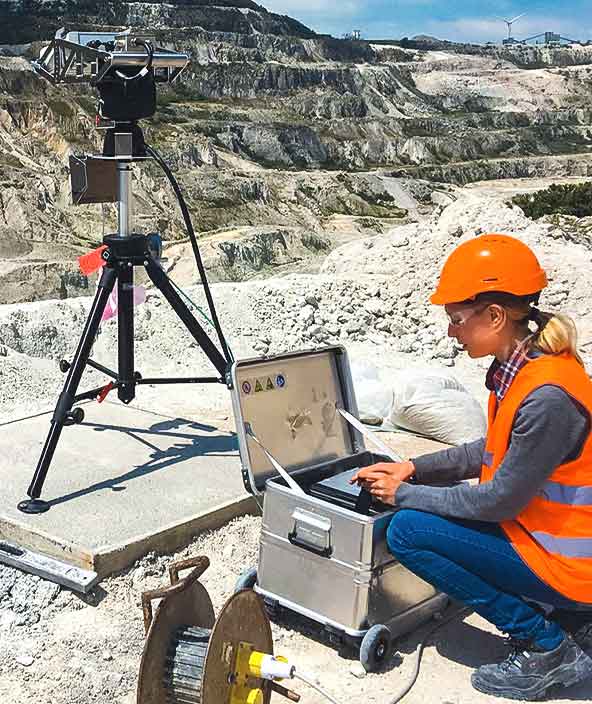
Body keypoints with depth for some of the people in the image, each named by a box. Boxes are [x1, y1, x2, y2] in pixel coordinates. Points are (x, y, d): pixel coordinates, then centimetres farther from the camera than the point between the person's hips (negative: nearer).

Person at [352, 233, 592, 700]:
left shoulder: (546, 397, -28)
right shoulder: (523, 367, 1)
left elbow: (499, 502, -21)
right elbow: (496, 452, 13)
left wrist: (406, 495, -9)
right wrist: (414, 469, 6)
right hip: (539, 528, 9)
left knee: (408, 531, -11)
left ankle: (546, 648, -3)